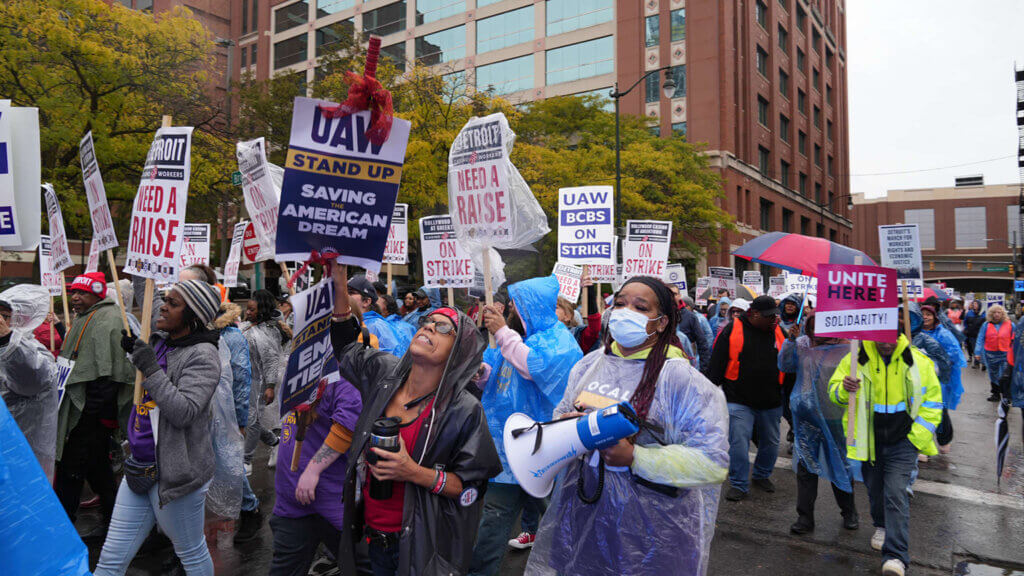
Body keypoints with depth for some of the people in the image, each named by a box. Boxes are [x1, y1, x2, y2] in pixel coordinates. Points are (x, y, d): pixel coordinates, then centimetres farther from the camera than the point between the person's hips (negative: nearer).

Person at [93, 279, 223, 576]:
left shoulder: (202, 354, -16)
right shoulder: (158, 341, 7)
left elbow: (184, 412, -25)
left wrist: (150, 368, -25)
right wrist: (136, 350, 7)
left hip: (176, 471, -7)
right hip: (140, 467, 8)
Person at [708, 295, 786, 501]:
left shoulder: (778, 332, 4)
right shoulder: (732, 330, -7)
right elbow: (717, 363, -4)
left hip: (771, 402, 4)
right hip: (740, 401, -4)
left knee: (771, 442, 16)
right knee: (739, 443, -6)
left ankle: (762, 475, 39)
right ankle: (739, 484, 9)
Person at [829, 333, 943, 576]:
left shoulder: (918, 361, -5)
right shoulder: (857, 359, -7)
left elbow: (932, 401, 4)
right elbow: (833, 390, 0)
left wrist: (917, 437, -3)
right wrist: (844, 389, -26)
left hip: (902, 441, -2)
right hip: (868, 440, 2)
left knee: (896, 492, -13)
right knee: (874, 489, 18)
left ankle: (895, 555, -9)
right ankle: (883, 525, 47)